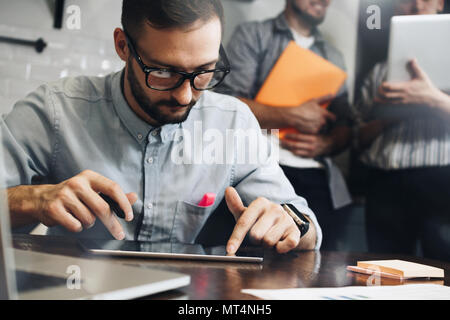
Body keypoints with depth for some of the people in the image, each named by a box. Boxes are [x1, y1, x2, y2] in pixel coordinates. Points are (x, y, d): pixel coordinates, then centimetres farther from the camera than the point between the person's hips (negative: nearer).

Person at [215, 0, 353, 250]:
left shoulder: (333, 56, 24)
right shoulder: (253, 35, 9)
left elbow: (345, 127, 19)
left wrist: (325, 144, -4)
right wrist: (293, 117, -8)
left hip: (318, 178, 4)